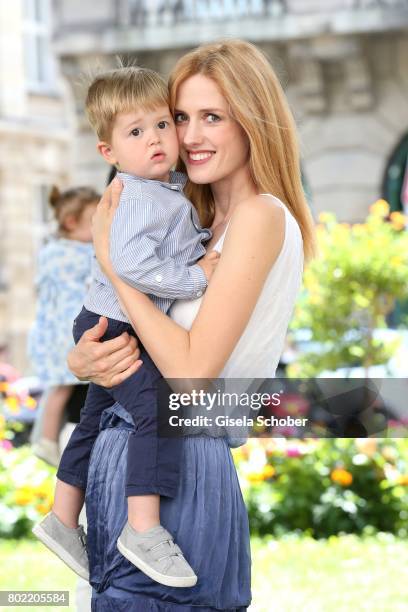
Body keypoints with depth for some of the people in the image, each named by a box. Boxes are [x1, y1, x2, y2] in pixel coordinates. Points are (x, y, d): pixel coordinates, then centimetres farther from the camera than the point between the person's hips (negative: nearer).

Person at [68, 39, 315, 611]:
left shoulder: (260, 216, -14)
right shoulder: (206, 222, 13)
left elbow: (193, 371, -21)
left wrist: (109, 256, -14)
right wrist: (84, 359, -9)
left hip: (176, 467, -8)